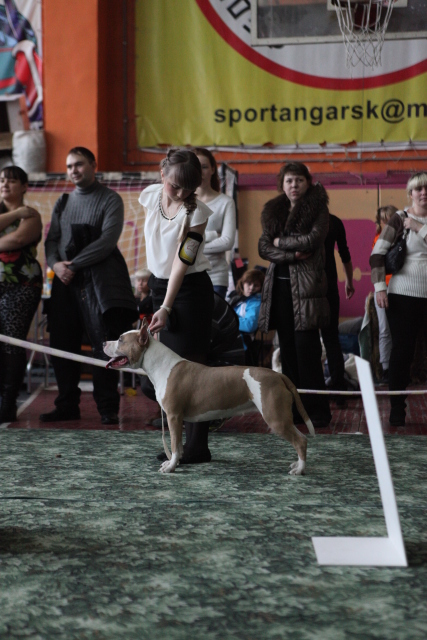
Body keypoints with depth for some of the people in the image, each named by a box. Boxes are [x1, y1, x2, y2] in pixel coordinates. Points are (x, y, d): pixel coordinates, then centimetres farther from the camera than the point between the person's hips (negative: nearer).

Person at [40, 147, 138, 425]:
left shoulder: (110, 200, 1)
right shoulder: (63, 203, 20)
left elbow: (107, 241, -10)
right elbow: (52, 240, 16)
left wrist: (73, 265, -12)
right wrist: (55, 264, -6)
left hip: (100, 281, -5)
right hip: (66, 281, 5)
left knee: (105, 345, -6)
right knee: (62, 346, 4)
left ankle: (108, 407, 0)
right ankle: (67, 405, 13)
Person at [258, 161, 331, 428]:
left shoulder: (318, 209, 1)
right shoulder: (273, 211, 14)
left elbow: (312, 240, -15)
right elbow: (264, 247, 4)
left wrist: (280, 241, -3)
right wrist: (293, 255, -11)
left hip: (306, 285, -5)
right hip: (279, 285, 5)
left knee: (306, 348, -9)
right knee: (287, 348, 6)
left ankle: (317, 410, -2)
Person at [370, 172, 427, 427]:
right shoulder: (400, 219, 0)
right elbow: (377, 254, -4)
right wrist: (380, 287, -10)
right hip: (403, 296, -2)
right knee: (402, 351, 1)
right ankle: (397, 410, 10)